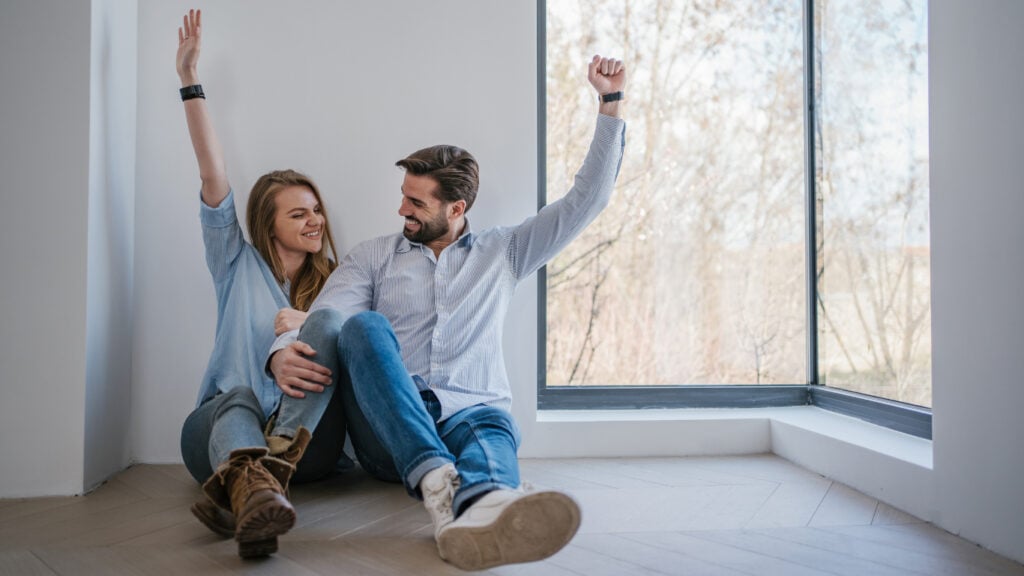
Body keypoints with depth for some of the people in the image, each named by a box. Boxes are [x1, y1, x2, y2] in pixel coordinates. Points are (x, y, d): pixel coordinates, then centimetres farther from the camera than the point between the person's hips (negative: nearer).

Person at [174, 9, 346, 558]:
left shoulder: (334, 284, 16)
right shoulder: (238, 265, 13)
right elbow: (213, 177, 3)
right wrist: (190, 80, -2)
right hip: (219, 422, -1)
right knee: (238, 400, -36)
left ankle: (239, 485, -52)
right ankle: (253, 481, -71)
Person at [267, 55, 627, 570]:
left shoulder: (503, 252, 20)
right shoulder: (373, 257, 18)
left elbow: (586, 200, 18)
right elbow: (321, 323, 3)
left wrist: (609, 103, 14)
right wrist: (282, 353, -22)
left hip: (469, 412, 0)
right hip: (387, 429, 0)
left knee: (493, 430, -37)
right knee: (364, 325, -30)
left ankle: (479, 507, -74)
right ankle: (438, 481, -52)